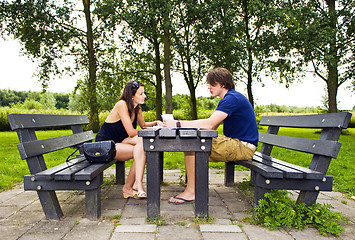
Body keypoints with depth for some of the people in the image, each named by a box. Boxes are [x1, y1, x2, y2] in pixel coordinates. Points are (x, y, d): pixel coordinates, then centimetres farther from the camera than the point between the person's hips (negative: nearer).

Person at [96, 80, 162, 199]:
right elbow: (131, 132, -23)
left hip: (118, 142, 8)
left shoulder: (137, 108, 3)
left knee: (140, 142, -18)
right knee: (140, 149, -24)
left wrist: (155, 123, 3)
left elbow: (143, 125, 22)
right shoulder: (122, 104, -21)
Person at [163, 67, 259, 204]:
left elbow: (210, 124, -27)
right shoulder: (227, 99, 18)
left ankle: (191, 192, -15)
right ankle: (191, 184, 8)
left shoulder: (232, 98, -16)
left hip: (243, 147, -11)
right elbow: (212, 126, 11)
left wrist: (178, 124, -24)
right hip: (234, 143, 11)